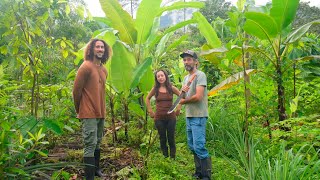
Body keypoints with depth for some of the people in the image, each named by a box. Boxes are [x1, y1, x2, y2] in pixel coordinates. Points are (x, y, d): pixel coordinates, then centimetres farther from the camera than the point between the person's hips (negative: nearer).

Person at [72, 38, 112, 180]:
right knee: (90, 145, -6)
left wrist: (101, 109, 15)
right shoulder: (86, 66, -12)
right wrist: (78, 110, 0)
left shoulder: (104, 70, 10)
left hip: (100, 113, 8)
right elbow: (76, 90, -9)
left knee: (97, 143, 18)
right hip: (89, 113, -8)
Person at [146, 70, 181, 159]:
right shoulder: (155, 89, 1)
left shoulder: (171, 88, -2)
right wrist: (150, 111, 8)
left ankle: (173, 158, 16)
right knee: (163, 139, 9)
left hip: (171, 117, -1)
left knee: (171, 139, 4)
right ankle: (165, 158, 20)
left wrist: (178, 109, 3)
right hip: (159, 118, 1)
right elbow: (147, 99, 15)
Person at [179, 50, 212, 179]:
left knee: (199, 147, -10)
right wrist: (182, 91, -8)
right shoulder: (186, 78, 16)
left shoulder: (200, 75, -10)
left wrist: (183, 101, -4)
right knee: (192, 146, 14)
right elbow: (181, 97, 16)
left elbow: (198, 96, -20)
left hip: (198, 116, -9)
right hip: (189, 116, 9)